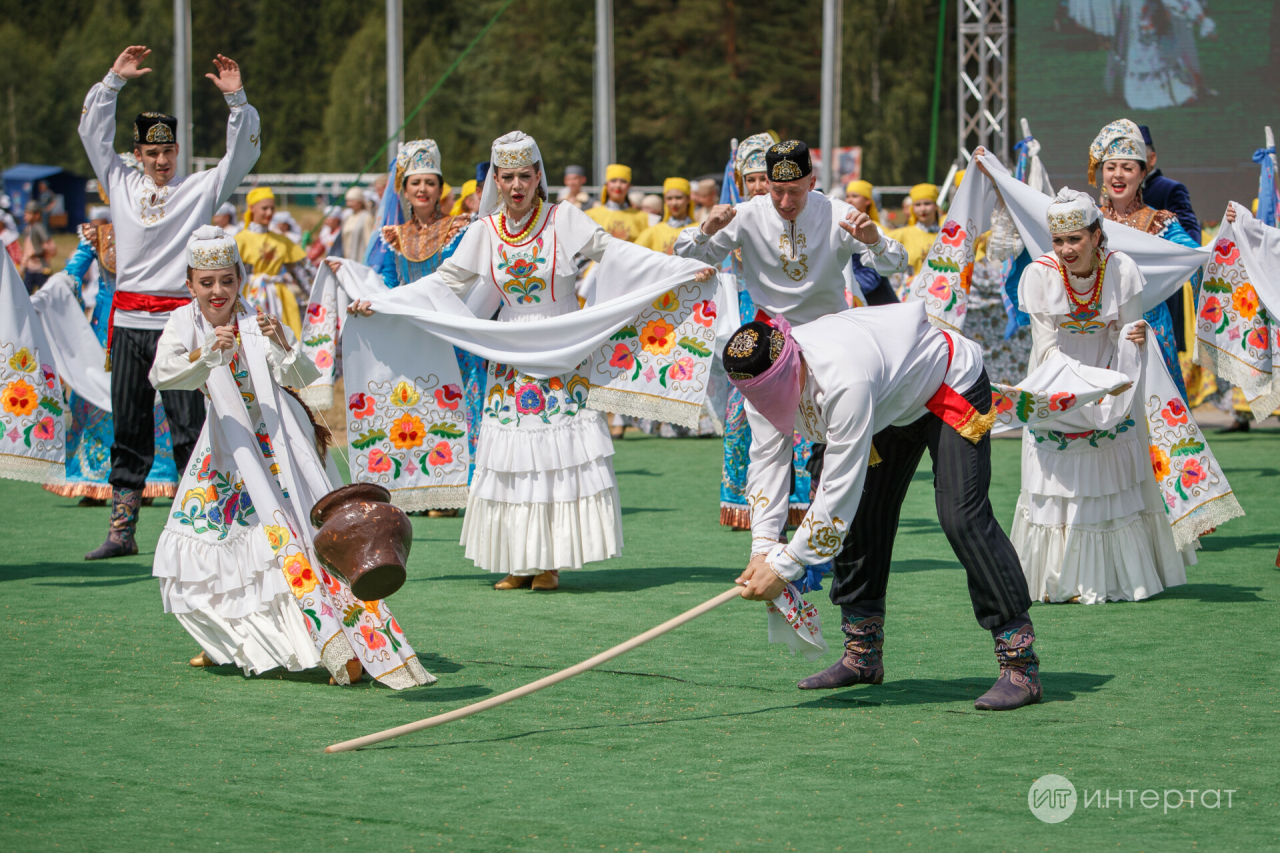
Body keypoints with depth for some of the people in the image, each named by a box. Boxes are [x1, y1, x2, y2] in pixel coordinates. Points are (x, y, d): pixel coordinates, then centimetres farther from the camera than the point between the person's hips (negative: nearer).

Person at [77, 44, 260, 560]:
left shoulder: (201, 189, 5)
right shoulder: (121, 184, 13)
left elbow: (243, 153, -3)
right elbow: (93, 133, 13)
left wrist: (236, 100, -14)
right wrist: (114, 80, 6)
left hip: (179, 323, -3)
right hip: (128, 323, 4)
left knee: (188, 428, -6)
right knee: (128, 429, 7)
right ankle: (122, 531, 10)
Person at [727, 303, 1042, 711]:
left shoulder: (844, 380, -43)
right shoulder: (762, 380, -18)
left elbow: (840, 490, -39)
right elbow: (766, 460, -10)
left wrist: (783, 568, -35)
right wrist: (763, 549, -21)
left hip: (953, 387, -8)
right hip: (892, 404, 8)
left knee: (962, 518, -22)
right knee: (861, 515, 3)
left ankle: (1020, 665, -21)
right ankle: (863, 654, 18)